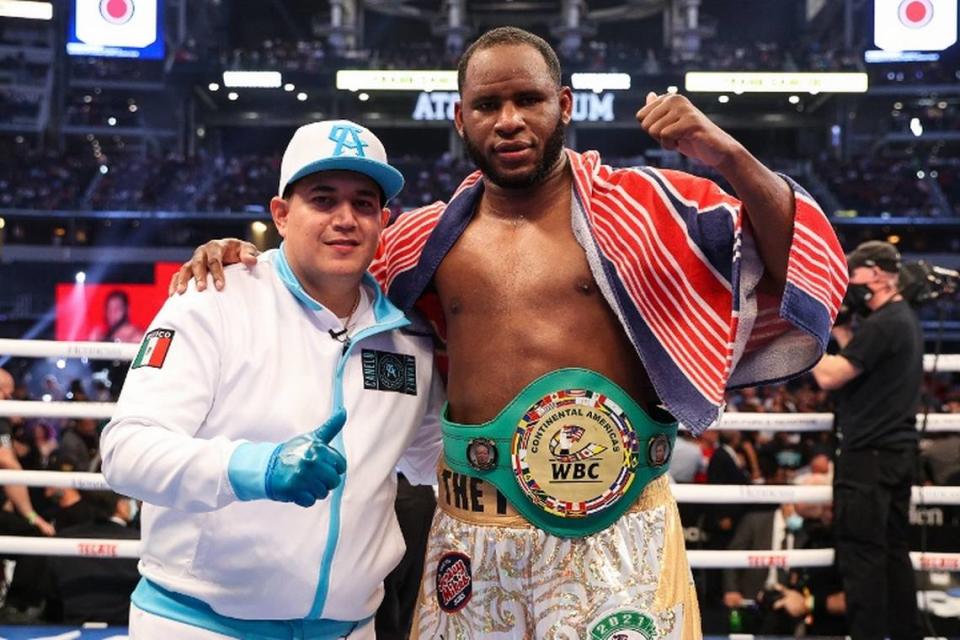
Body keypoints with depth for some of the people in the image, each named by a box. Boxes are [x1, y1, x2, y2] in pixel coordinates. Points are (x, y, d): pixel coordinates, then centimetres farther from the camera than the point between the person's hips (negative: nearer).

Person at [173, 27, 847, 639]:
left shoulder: (638, 207, -2)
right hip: (470, 529, 4)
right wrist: (244, 258, 5)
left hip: (611, 525, -3)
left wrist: (729, 158, -19)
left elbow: (803, 267, -5)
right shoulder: (430, 238, 8)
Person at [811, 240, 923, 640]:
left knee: (861, 554, -6)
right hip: (898, 452, 10)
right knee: (893, 549, 15)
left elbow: (829, 377, -20)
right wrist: (836, 326, 12)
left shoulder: (883, 325, -19)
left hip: (868, 456, -10)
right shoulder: (905, 318, 13)